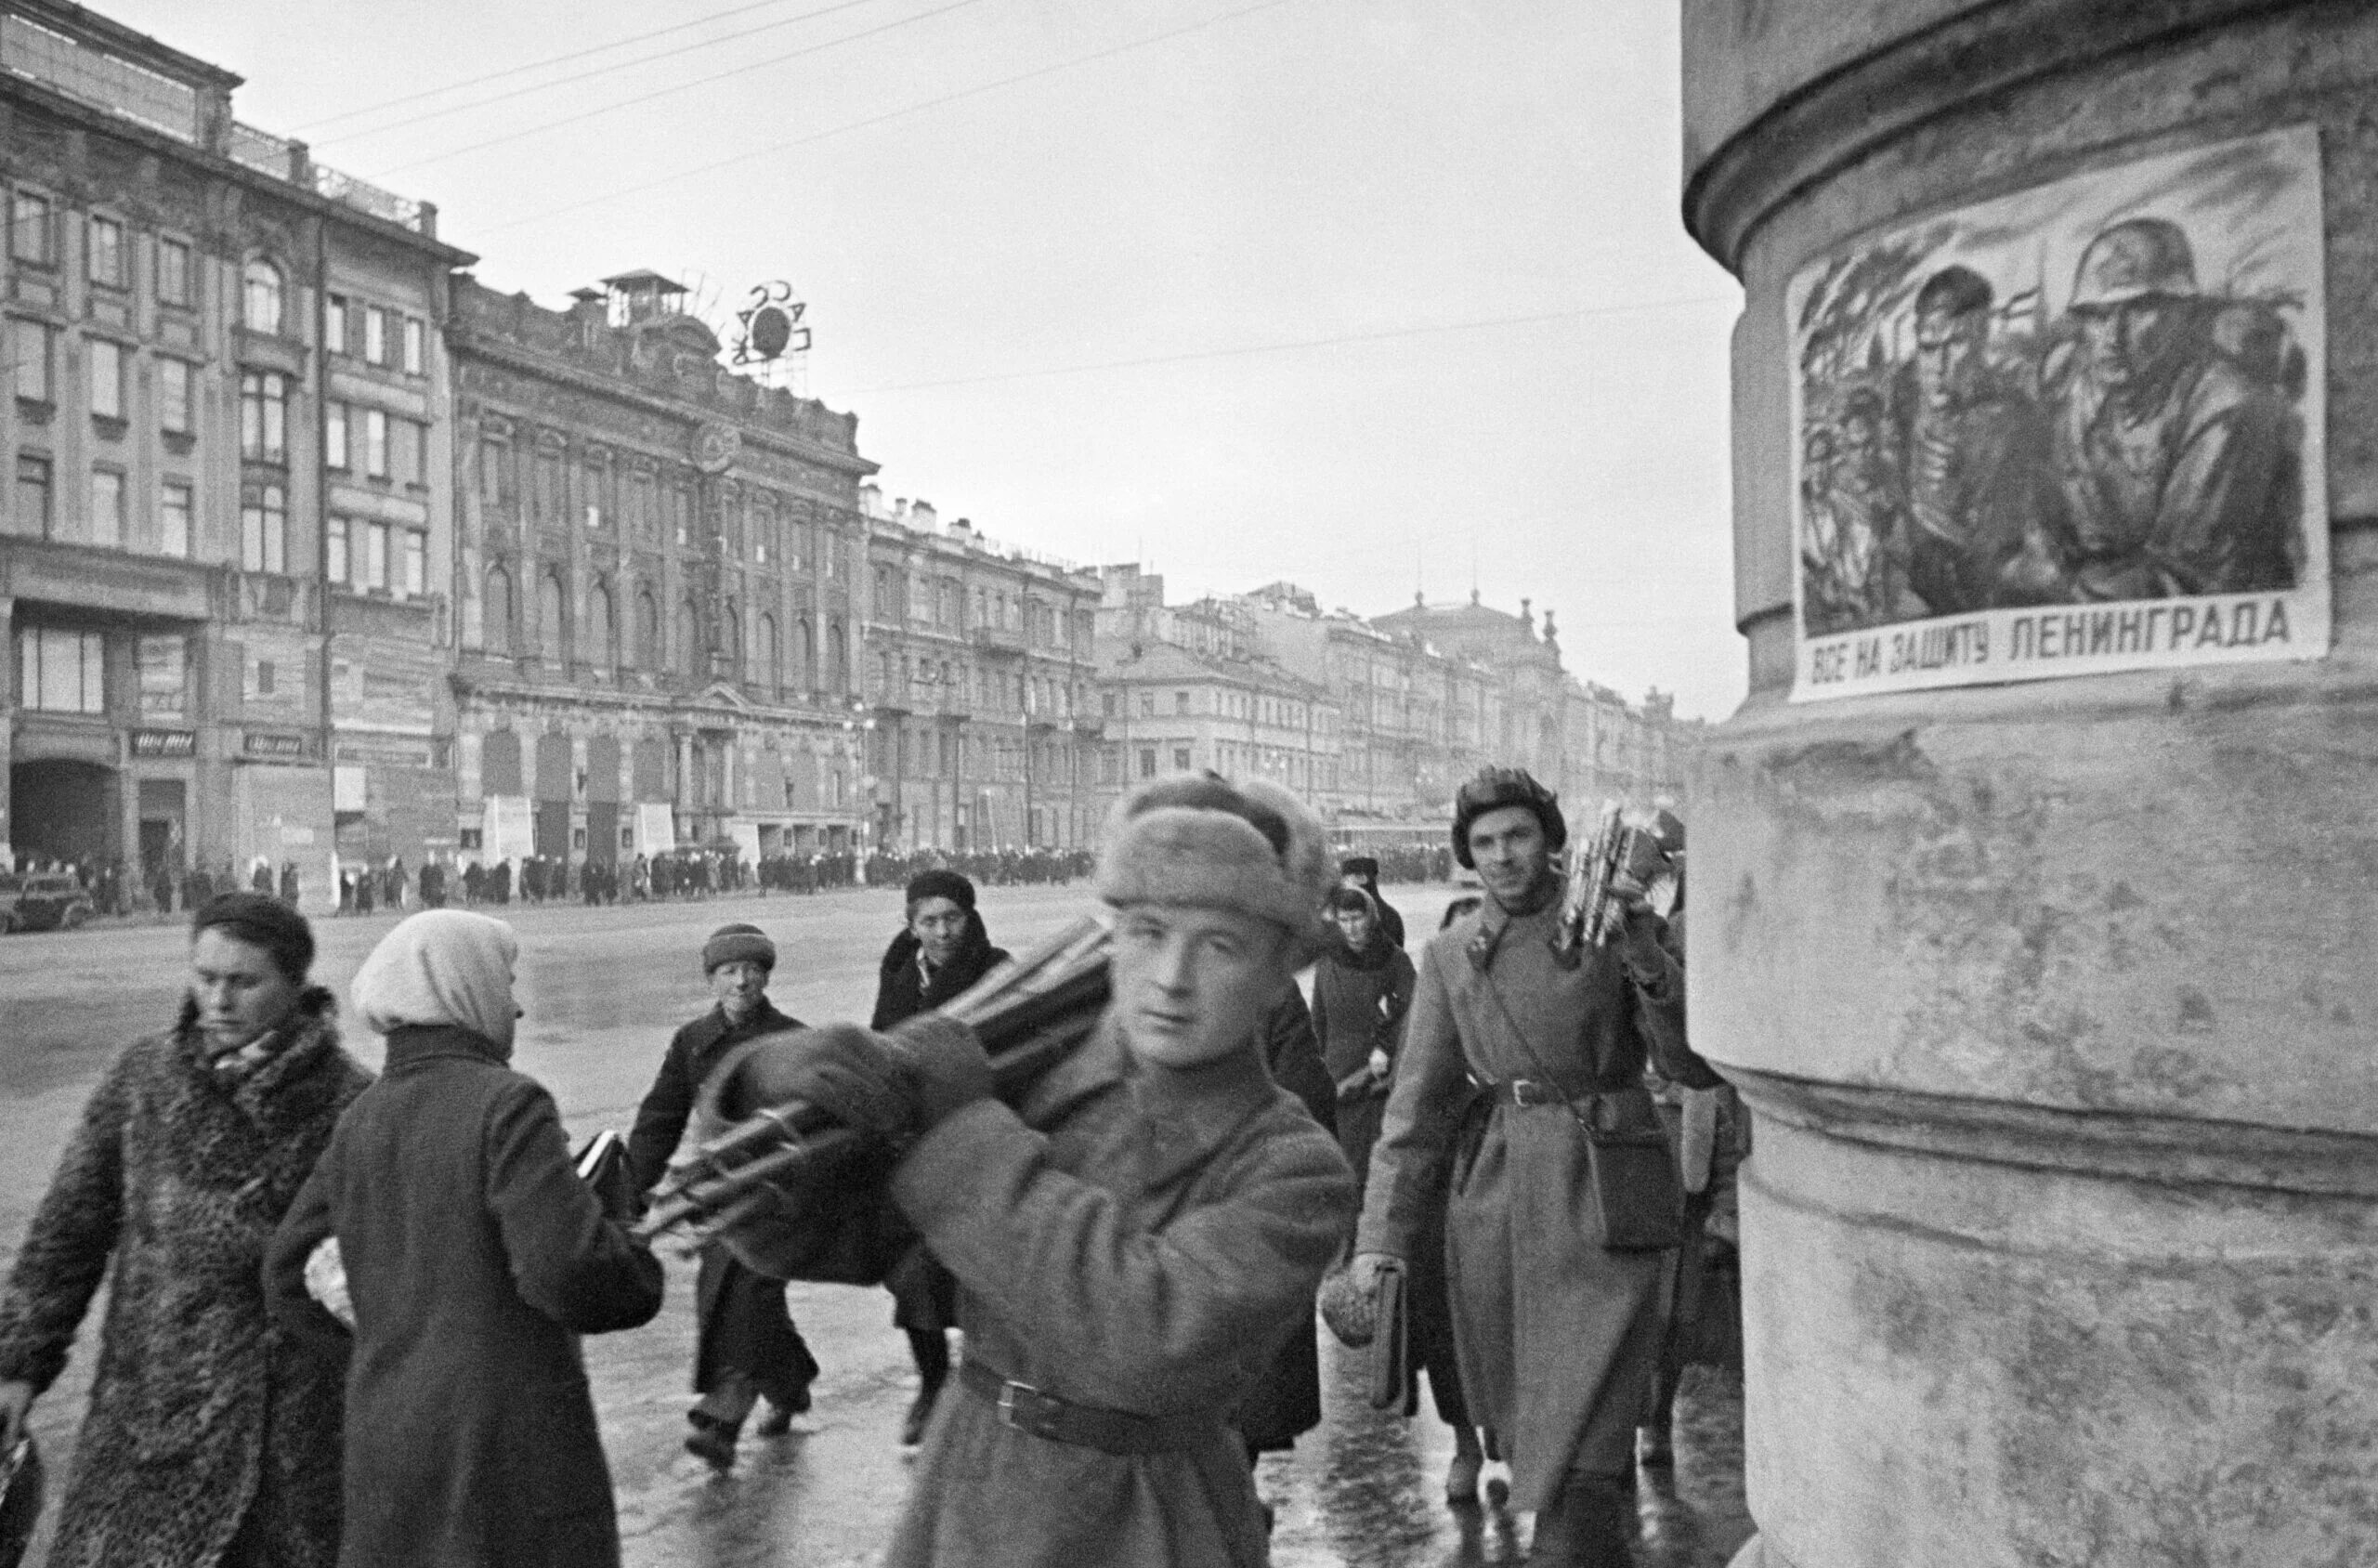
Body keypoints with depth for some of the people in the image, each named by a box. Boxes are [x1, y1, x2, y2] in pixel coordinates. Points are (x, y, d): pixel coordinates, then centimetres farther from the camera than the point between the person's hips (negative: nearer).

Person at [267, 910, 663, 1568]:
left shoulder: (360, 1122, 7)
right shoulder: (506, 1103, -15)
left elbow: (289, 1276, 14)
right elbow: (567, 1268, -24)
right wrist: (638, 1270, -4)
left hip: (386, 1440, 7)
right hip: (512, 1443, -7)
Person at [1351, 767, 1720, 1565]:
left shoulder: (1611, 930, -1)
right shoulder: (1450, 955, 6)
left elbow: (1698, 1069, -6)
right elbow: (1417, 1103, 4)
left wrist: (1646, 962, -21)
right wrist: (1382, 1236, -3)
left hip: (1601, 1200, -4)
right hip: (1492, 1201, 4)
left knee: (1581, 1445, -7)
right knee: (1515, 1421, 16)